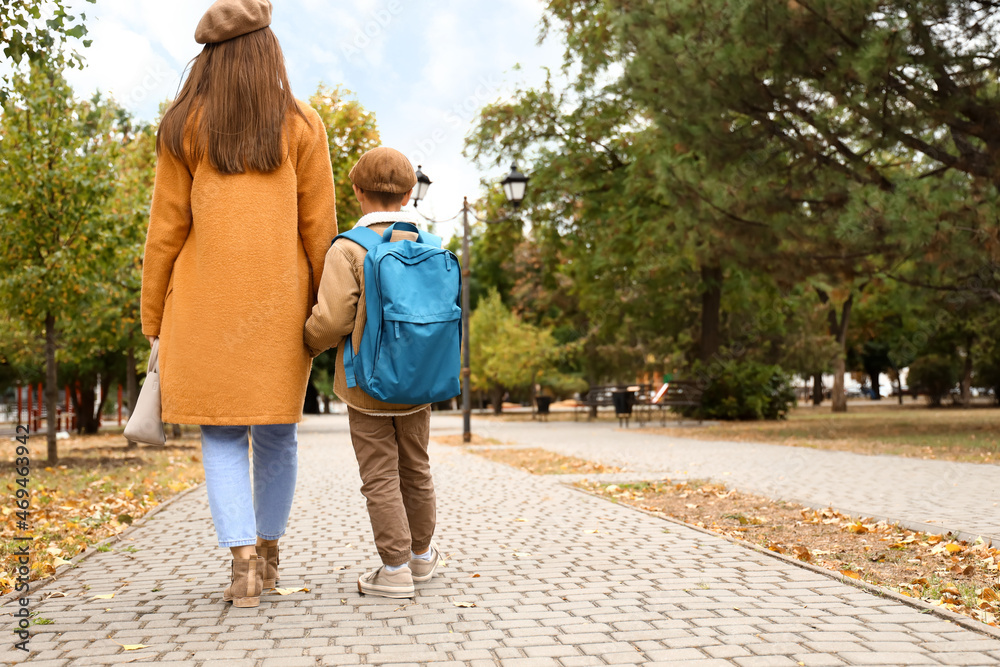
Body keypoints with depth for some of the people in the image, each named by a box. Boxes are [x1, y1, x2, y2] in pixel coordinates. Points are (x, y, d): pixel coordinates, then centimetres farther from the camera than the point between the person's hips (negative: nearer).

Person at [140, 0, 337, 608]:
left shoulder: (186, 127, 2)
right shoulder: (302, 125, 2)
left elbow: (167, 228, 2)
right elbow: (319, 227, 0)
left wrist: (154, 317, 8)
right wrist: (325, 312, 6)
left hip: (206, 302, 0)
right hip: (280, 305, 1)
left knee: (222, 434, 6)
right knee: (277, 431, 13)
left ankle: (243, 561, -7)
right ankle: (269, 555, 24)